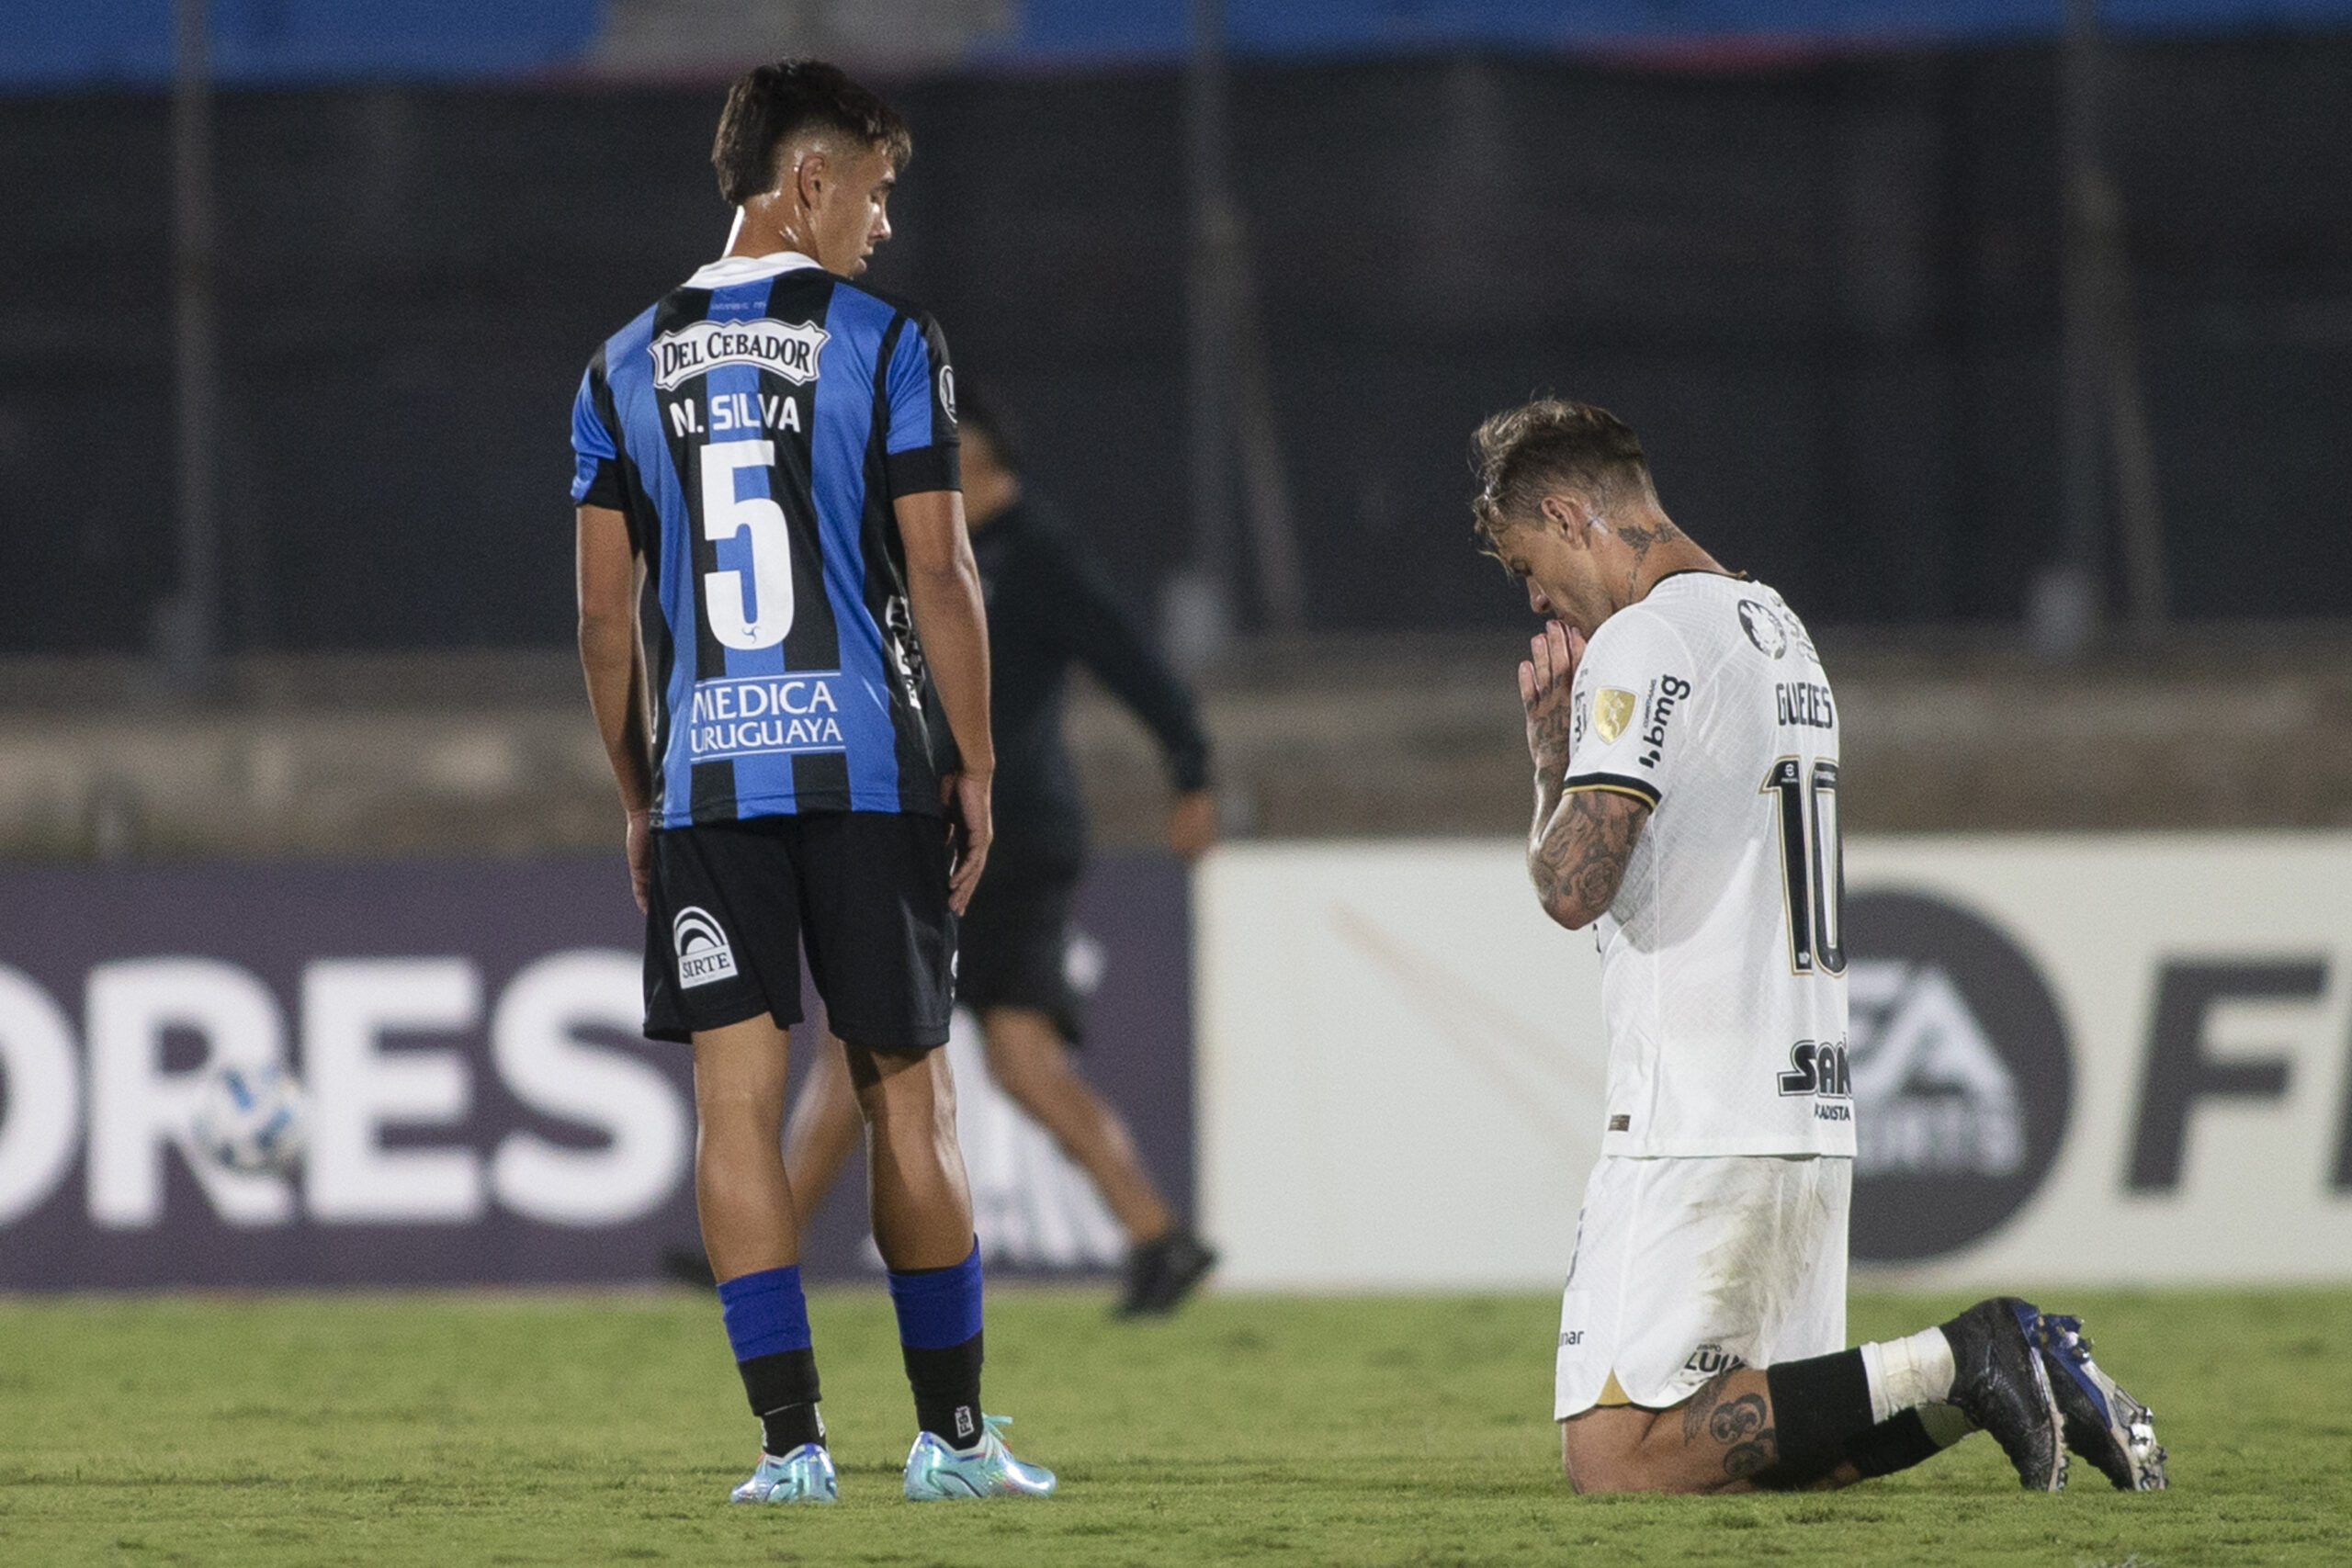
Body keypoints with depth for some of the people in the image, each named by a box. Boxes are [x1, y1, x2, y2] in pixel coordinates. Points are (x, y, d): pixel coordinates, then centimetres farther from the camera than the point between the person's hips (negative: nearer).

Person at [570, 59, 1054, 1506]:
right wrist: (976, 765, 4)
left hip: (703, 776, 2)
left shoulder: (629, 368, 8)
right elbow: (939, 573, -5)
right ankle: (952, 1432, 11)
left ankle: (791, 1440, -4)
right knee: (907, 1092, 6)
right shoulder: (883, 342, -2)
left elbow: (607, 609, 8)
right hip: (866, 763, -2)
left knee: (739, 1100, 0)